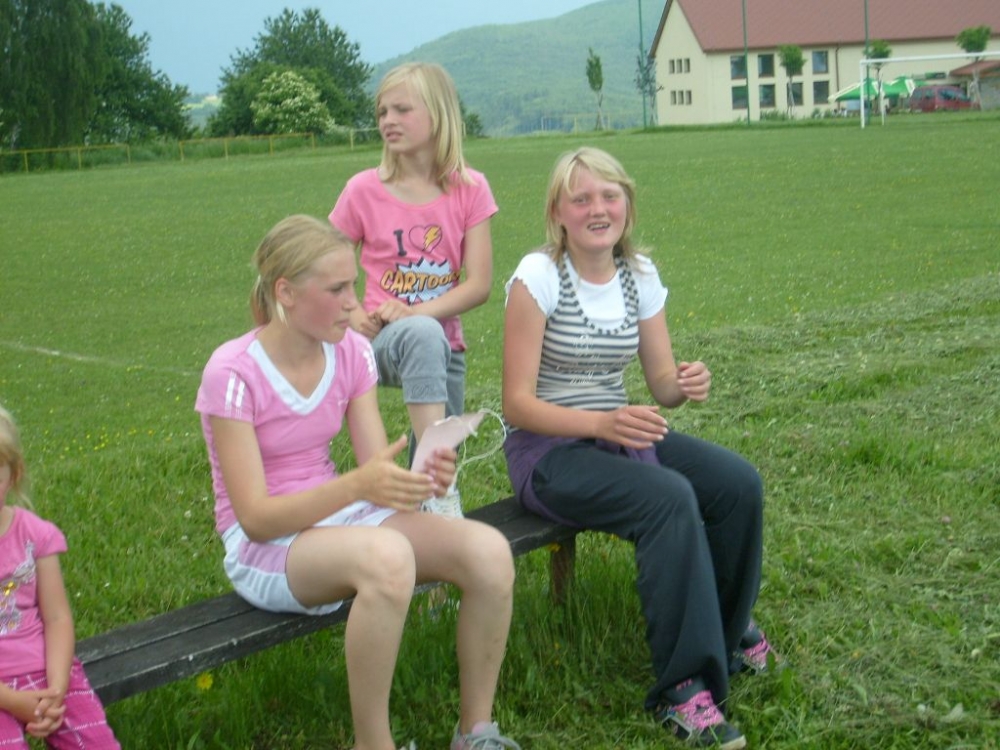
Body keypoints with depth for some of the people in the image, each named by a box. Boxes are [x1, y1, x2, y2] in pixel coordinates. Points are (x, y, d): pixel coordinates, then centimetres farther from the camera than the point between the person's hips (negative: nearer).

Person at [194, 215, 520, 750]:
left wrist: (421, 477, -26)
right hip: (264, 547, -6)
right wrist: (356, 486, -35)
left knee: (489, 551, -20)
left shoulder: (351, 352, -1)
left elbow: (378, 472, -2)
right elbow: (255, 517, -20)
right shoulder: (232, 373, -17)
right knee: (387, 556, -38)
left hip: (338, 516, 6)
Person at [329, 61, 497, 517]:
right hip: (382, 341, -3)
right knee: (424, 336, -39)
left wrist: (413, 311, -19)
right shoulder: (364, 190, -2)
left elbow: (479, 284, -7)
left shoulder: (469, 189, -1)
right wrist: (354, 317, -16)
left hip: (446, 349, 3)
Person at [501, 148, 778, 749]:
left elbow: (663, 383, 6)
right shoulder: (538, 276, -13)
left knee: (739, 483, -17)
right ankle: (685, 687, -23)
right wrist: (600, 424, -31)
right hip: (547, 449, -6)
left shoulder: (639, 274, 4)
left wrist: (687, 384, -19)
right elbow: (517, 402, -16)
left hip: (617, 432, 6)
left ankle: (727, 630, 9)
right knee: (670, 499, -32)